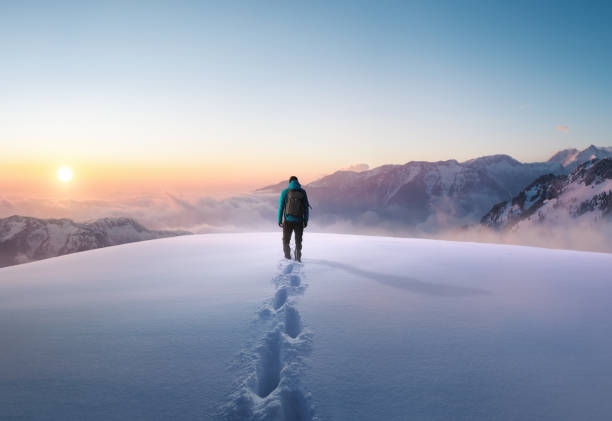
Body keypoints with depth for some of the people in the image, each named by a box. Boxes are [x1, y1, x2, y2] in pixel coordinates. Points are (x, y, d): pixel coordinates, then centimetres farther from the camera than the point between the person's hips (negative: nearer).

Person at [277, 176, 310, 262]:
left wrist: (279, 220, 3)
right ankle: (298, 259, 18)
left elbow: (281, 207, -4)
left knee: (286, 241, 14)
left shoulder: (285, 192, -3)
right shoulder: (303, 192, 0)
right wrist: (306, 221, 7)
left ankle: (287, 258, 4)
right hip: (299, 221, 1)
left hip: (288, 221, -1)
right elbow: (306, 208, 1)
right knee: (298, 241, 18)